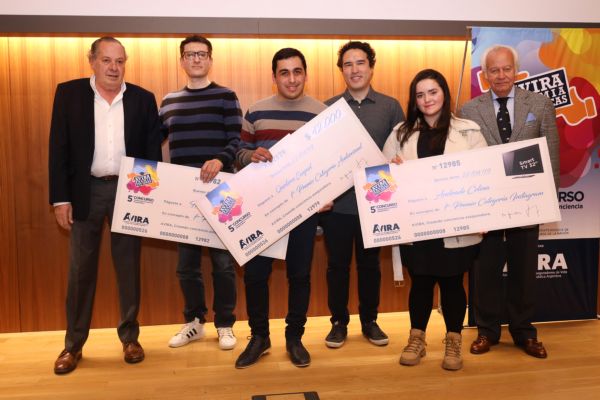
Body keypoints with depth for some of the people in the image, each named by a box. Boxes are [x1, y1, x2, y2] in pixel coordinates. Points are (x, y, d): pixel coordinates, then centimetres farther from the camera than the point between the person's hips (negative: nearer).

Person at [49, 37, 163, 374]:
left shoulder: (143, 99, 3)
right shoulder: (69, 93, 1)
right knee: (81, 269, 6)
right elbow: (59, 149, -1)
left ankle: (130, 337, 22)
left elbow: (153, 151, 3)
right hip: (86, 191, 0)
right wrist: (60, 198, -6)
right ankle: (74, 344, 20)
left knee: (129, 267, 8)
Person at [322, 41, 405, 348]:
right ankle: (338, 322, 25)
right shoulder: (328, 107, 3)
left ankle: (369, 320, 29)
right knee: (337, 264, 9)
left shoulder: (390, 107, 3)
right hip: (337, 202, 0)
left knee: (369, 263, 13)